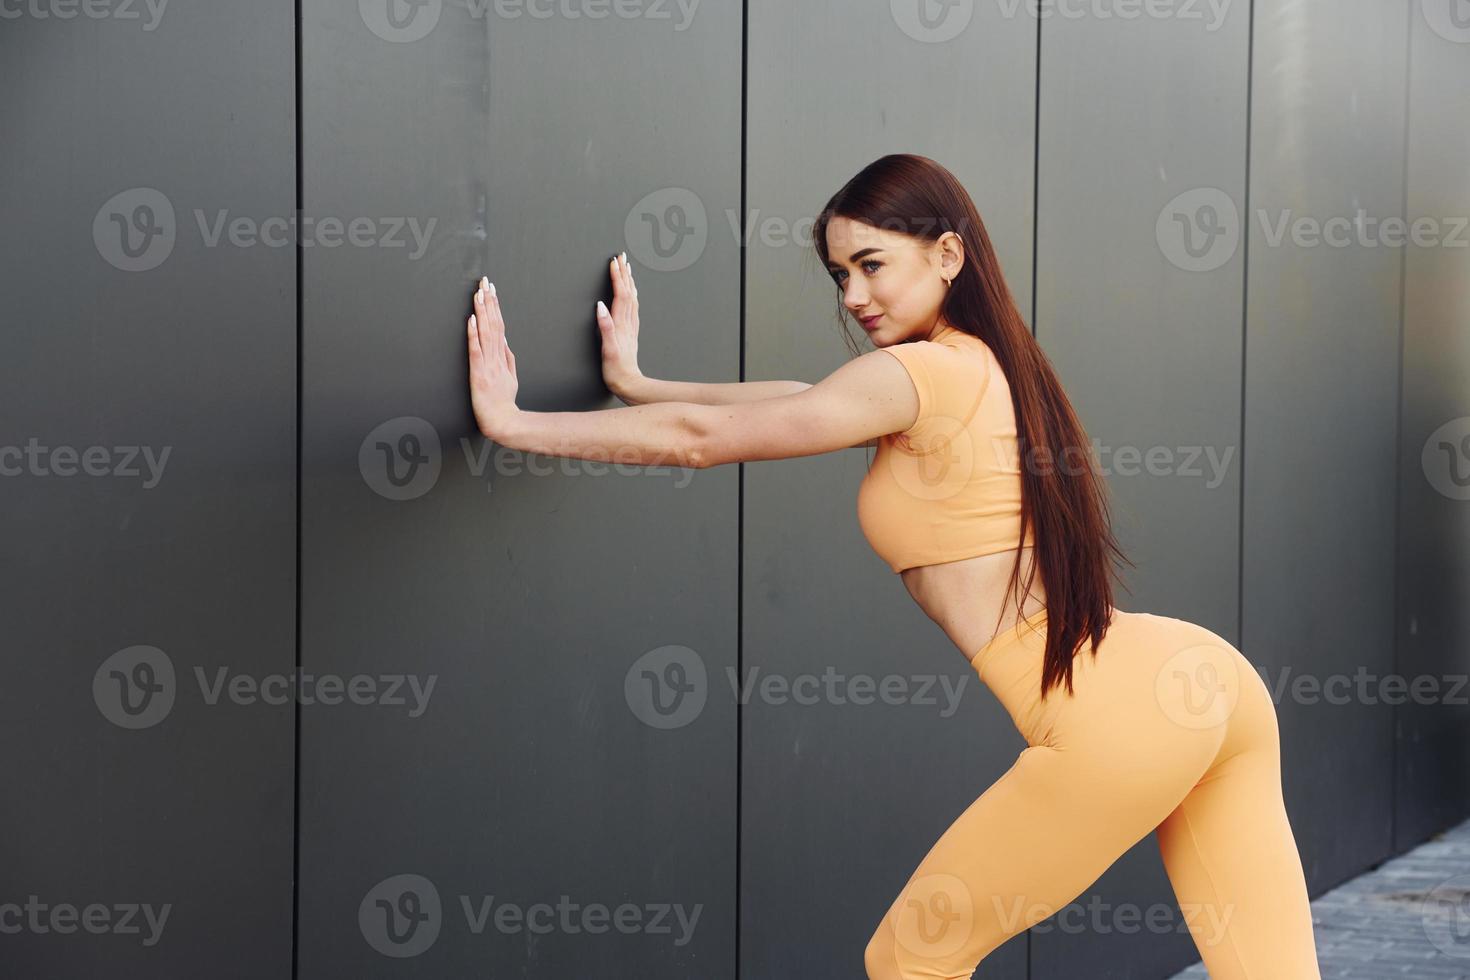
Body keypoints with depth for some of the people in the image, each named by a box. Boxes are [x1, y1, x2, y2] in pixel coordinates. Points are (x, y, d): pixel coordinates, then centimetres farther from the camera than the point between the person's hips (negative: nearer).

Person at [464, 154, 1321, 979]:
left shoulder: (919, 373, -6)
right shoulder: (992, 367, 20)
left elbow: (702, 437, -3)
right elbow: (806, 402, 27)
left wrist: (513, 423, 4)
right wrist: (638, 386, 31)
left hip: (1119, 721, -9)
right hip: (1205, 676, 9)